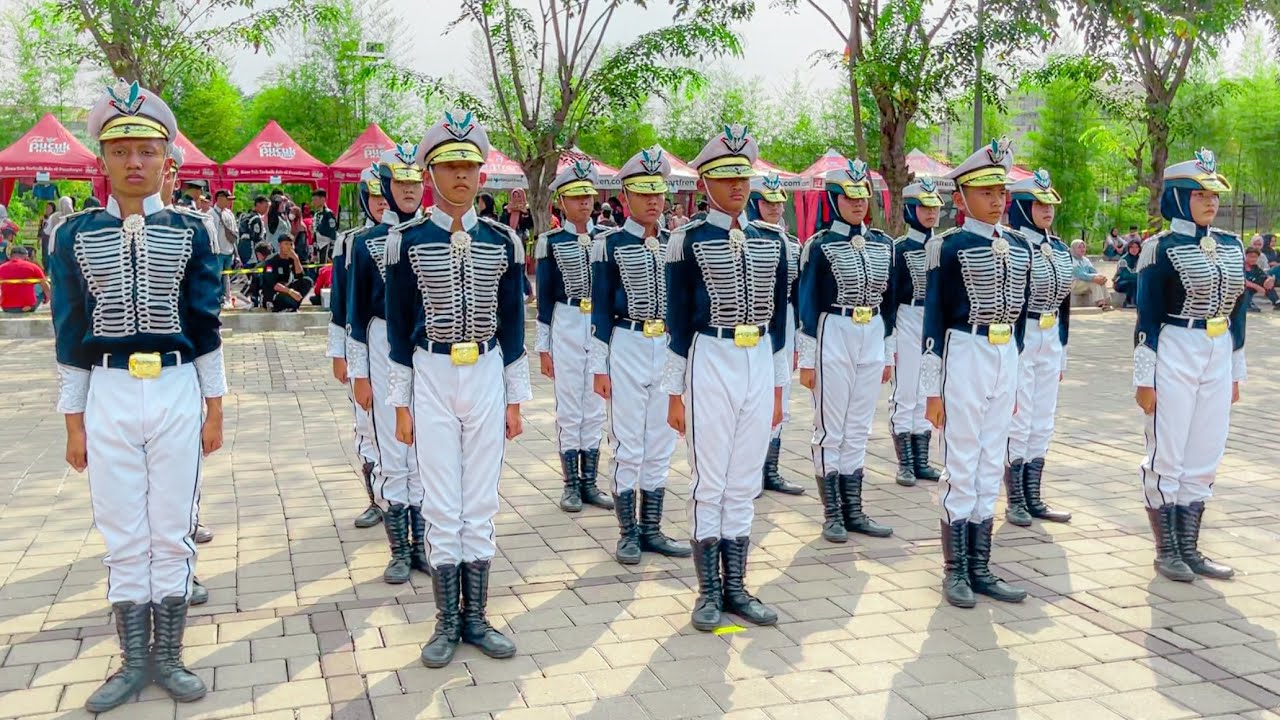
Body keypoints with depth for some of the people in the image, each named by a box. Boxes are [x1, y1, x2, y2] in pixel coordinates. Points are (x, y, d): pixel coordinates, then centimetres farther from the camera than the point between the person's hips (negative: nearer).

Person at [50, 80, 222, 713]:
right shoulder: (75, 235, 3)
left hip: (177, 393, 0)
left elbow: (205, 325, 4)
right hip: (108, 397, 1)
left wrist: (214, 410, 2)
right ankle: (133, 662, 19)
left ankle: (168, 657, 19)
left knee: (172, 534, 6)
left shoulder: (190, 232, 2)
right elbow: (71, 334, 5)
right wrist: (74, 423, 4)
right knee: (123, 537, 7)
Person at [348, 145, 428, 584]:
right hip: (385, 350, -1)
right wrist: (359, 375, -2)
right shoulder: (367, 242, 0)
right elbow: (357, 312, 1)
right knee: (392, 455, 3)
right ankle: (399, 552, 14)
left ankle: (420, 543, 20)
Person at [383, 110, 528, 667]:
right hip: (431, 377, -2)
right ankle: (447, 622, 15)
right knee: (442, 504, 3)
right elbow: (399, 327, 0)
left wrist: (515, 400, 5)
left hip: (488, 377, 2)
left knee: (481, 501, 8)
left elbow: (512, 323, 7)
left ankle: (476, 618, 19)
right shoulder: (408, 242, -3)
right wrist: (401, 404, -2)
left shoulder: (503, 241, 3)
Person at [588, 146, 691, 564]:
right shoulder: (610, 244, -3)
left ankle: (651, 530, 19)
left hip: (671, 350, 4)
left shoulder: (675, 243, 9)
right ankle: (628, 534, 11)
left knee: (661, 446, 9)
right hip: (626, 350, -4)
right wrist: (599, 367, -6)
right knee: (629, 446, 0)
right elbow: (601, 310, -3)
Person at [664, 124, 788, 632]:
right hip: (710, 365, -4)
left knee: (744, 483, 10)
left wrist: (777, 389, 12)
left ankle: (735, 588, 20)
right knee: (710, 482, 2)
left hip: (760, 366, 4)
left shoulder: (771, 242, 9)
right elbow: (678, 321, -4)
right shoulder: (689, 241, -4)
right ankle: (709, 592, 13)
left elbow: (777, 318, 13)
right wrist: (675, 393, -6)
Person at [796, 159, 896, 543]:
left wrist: (888, 353, 13)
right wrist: (807, 360, -8)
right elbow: (808, 304, -6)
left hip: (872, 341, 5)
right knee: (830, 430, 2)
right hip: (833, 339, -5)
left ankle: (853, 510, 20)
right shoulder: (820, 245, -6)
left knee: (859, 429, 11)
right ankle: (832, 513, 11)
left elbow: (889, 301, 14)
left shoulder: (883, 244, 9)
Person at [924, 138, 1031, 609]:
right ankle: (955, 571, 10)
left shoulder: (1019, 247, 10)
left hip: (1006, 359, 6)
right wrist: (933, 389, -9)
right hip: (964, 357, -6)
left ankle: (980, 569, 19)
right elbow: (934, 320, -7)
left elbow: (1019, 314, 17)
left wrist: (1015, 378, 16)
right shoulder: (950, 248, -7)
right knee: (962, 467, -1)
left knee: (991, 467, 10)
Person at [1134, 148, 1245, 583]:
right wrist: (1144, 379, -11)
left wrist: (1236, 374, 15)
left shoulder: (1231, 246, 10)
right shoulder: (1162, 248, -8)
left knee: (1204, 458, 10)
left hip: (1218, 360, 6)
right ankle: (1166, 551, 13)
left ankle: (1188, 548, 21)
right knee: (1166, 458, 2)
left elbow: (1236, 312, 15)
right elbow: (1147, 318, -9)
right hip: (1174, 359, -6)